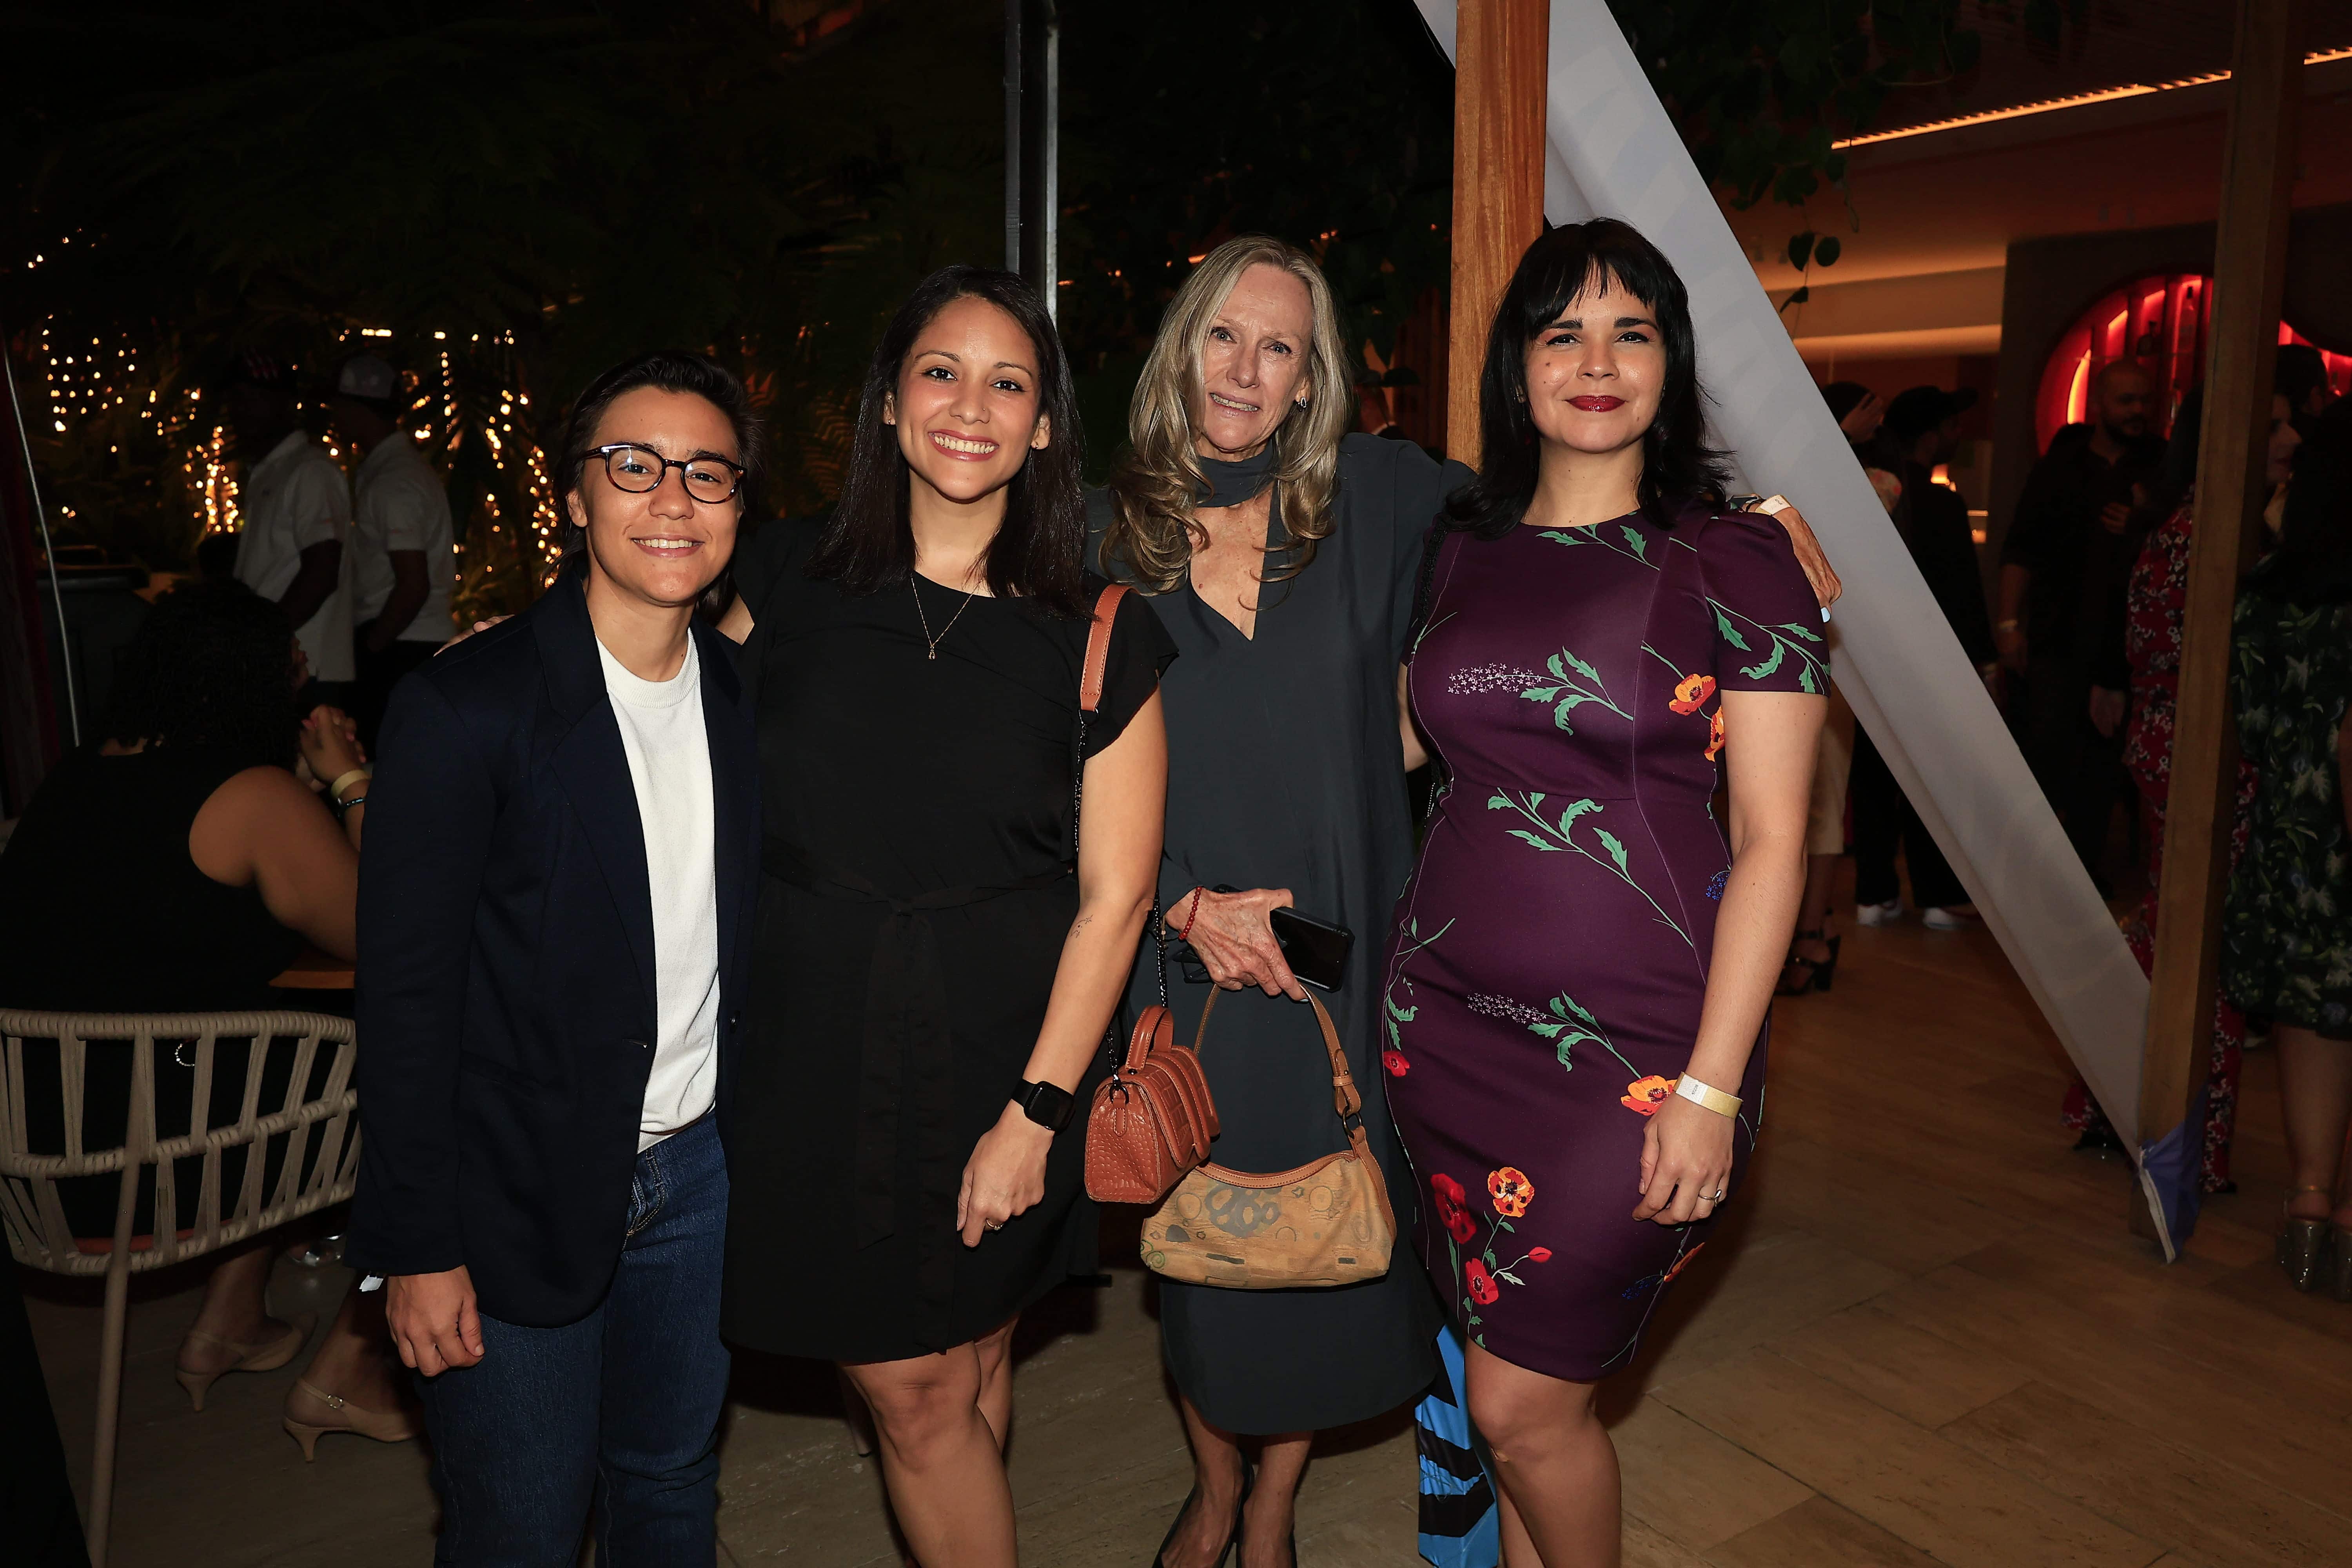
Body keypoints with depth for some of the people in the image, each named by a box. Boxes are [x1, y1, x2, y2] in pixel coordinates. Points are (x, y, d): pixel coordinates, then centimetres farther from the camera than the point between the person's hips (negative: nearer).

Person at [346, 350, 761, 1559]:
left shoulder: (745, 697, 1)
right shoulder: (464, 707, -15)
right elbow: (407, 996, -13)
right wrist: (417, 1247, -11)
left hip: (700, 1173, 5)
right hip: (516, 1198, -4)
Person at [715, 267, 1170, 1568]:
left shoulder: (1098, 635, -4)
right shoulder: (790, 584, 0)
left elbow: (1114, 895, -5)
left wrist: (1034, 1112, -9)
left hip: (1002, 1055, -1)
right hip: (817, 1046, 1)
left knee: (959, 1375, 13)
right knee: (911, 1387, 5)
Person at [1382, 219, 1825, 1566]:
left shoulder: (1737, 564, -4)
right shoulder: (1464, 556, 8)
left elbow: (1774, 841, -7)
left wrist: (1711, 1087, -13)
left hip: (1636, 1047, -4)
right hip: (1449, 1021, 4)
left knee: (1526, 1403, 2)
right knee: (1508, 1386, 14)